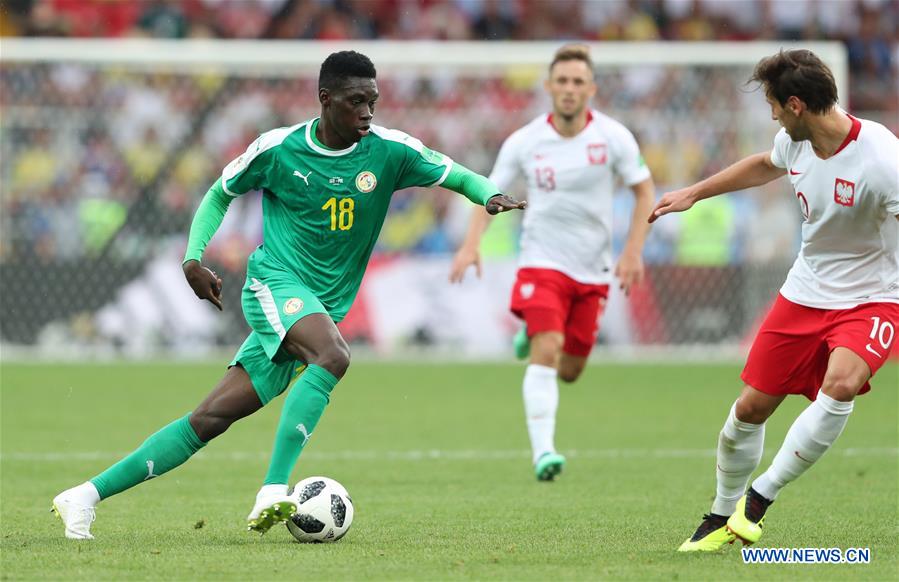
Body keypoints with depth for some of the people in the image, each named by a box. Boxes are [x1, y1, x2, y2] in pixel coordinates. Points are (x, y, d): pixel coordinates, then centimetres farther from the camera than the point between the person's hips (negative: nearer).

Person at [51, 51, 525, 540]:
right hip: (275, 282, -3)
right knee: (333, 357, -34)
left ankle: (86, 496, 5)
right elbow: (220, 194, 13)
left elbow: (457, 176, 5)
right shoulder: (277, 149, -3)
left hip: (325, 308, 3)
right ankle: (274, 492, -36)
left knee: (211, 418, -1)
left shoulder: (389, 150, -1)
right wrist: (193, 258, 1)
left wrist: (489, 195, -18)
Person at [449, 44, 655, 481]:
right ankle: (543, 451, -24)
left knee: (570, 371, 11)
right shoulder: (525, 142, -7)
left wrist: (633, 252, -8)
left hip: (592, 269, 2)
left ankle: (532, 335, 44)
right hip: (542, 262, -2)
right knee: (547, 352, -23)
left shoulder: (614, 137, -7)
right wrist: (471, 244, -13)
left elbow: (644, 192, 2)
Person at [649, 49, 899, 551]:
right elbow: (765, 166, 19)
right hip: (806, 291, 6)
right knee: (751, 406, 7)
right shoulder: (795, 141, -6)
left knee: (840, 385, -33)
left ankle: (758, 499, -18)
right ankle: (722, 517, 30)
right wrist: (693, 193, 28)